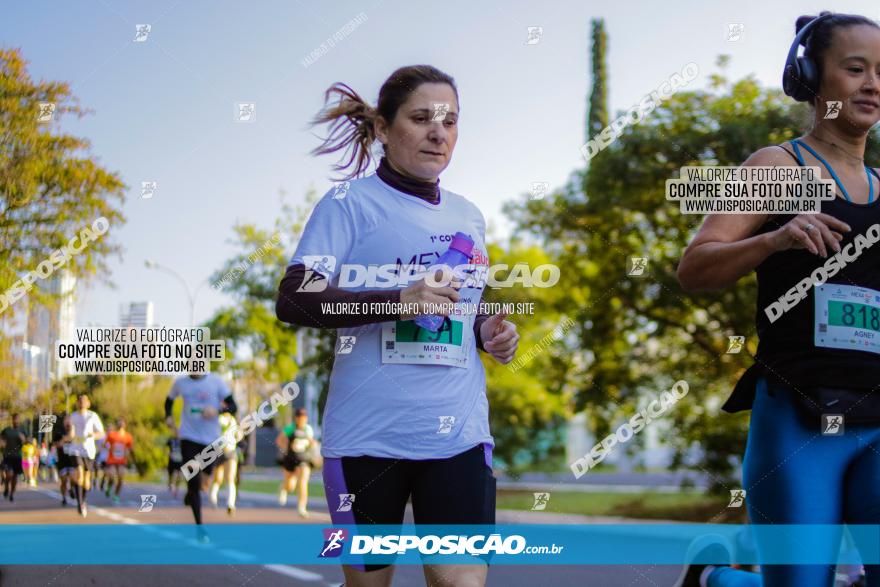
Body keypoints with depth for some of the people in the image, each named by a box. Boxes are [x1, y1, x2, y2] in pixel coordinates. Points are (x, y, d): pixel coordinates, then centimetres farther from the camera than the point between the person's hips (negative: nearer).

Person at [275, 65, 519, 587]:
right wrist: (398, 300, -26)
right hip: (369, 432, -3)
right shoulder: (351, 203, -2)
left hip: (459, 433, 4)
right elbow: (293, 300, -13)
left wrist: (490, 332, 5)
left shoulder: (468, 216, 15)